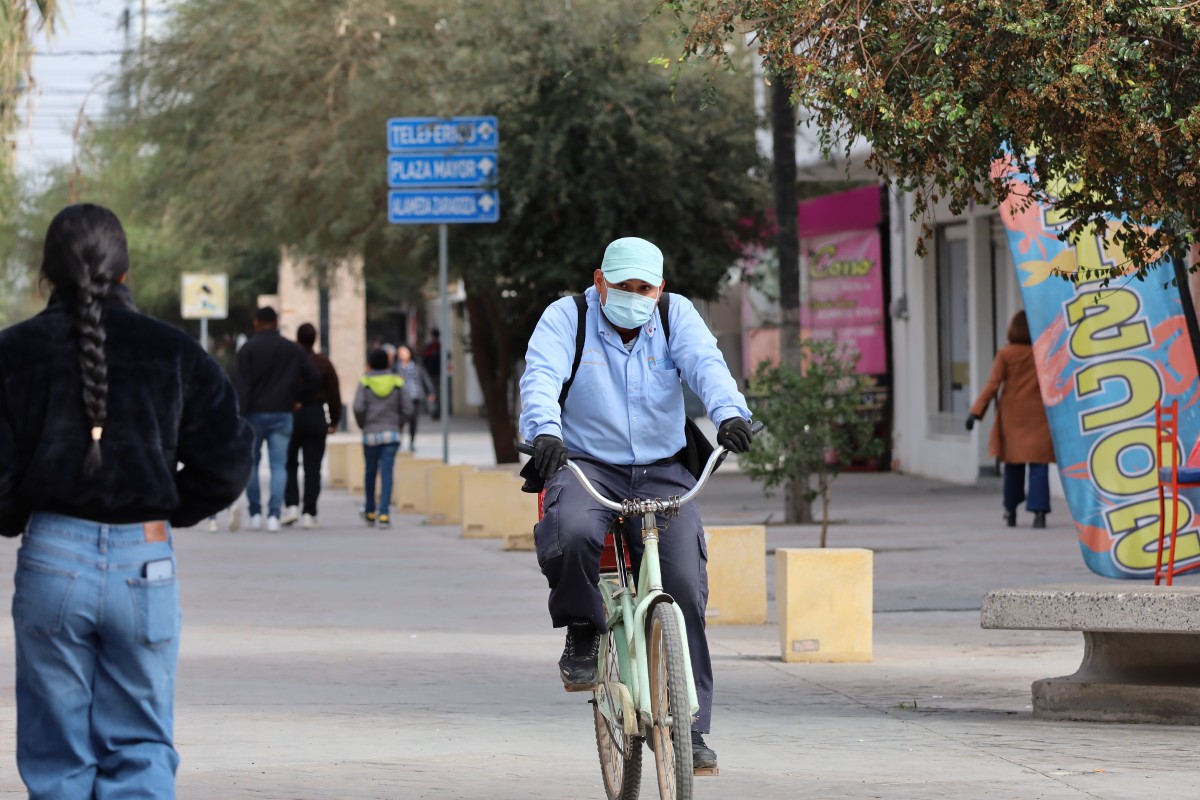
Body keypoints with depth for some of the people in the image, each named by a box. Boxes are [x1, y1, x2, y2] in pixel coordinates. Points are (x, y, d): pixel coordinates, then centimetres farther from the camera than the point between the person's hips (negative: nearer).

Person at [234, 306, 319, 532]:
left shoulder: (248, 350, -3)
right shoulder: (293, 349, 5)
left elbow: (243, 386, -11)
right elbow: (314, 378, 3)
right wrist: (297, 397, 17)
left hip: (255, 413, -1)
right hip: (282, 414, 1)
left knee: (251, 464, 11)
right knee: (278, 466, 1)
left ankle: (255, 514, 9)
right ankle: (274, 515, -9)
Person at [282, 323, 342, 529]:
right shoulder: (324, 363, 0)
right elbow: (334, 394, 2)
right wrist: (334, 421, 12)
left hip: (290, 417, -1)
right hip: (316, 418, 1)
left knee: (289, 464, 12)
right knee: (313, 467, 2)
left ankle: (291, 505, -3)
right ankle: (309, 513, -2)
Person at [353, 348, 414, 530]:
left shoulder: (364, 383, -2)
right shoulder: (397, 382, 2)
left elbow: (358, 407, -12)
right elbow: (407, 408, -2)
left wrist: (362, 424, 5)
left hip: (371, 433, 0)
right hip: (392, 433, 0)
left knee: (370, 472, 13)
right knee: (387, 472, -4)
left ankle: (370, 512, 26)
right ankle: (384, 513, -14)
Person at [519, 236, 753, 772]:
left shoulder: (676, 316, 4)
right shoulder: (567, 318, -2)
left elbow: (705, 363, -14)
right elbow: (541, 375, -19)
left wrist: (728, 413, -37)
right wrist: (545, 431, -40)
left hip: (660, 472, 2)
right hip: (587, 466, -2)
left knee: (684, 586, -13)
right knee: (573, 533, -36)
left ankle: (689, 725, -5)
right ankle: (582, 633, -7)